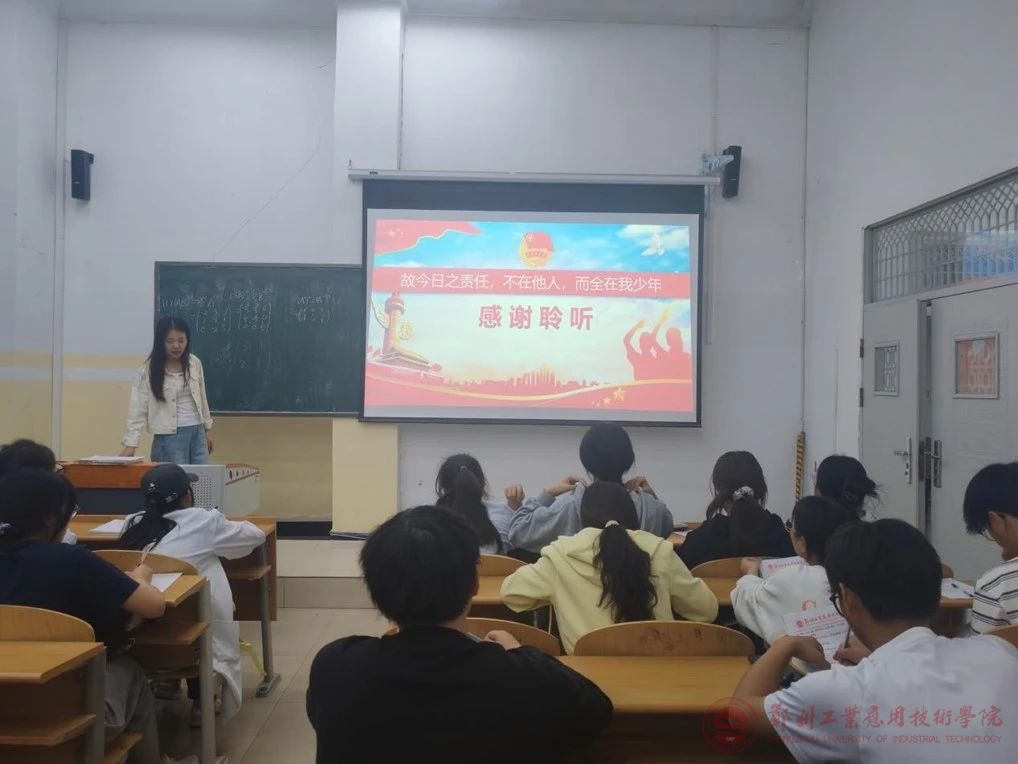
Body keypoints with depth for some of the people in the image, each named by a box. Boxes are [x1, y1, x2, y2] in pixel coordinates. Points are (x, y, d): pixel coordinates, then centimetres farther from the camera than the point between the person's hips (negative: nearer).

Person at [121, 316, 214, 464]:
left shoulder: (195, 363, 4)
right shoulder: (148, 370, -7)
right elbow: (138, 408, -10)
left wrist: (206, 430, 19)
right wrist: (130, 444, -17)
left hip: (197, 432, 4)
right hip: (169, 436, -4)